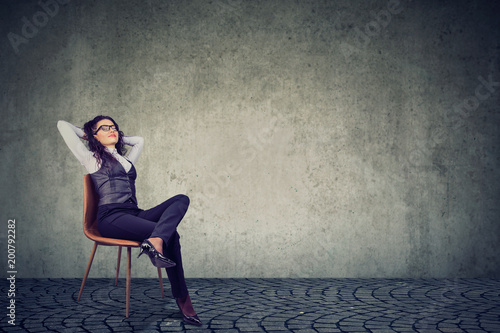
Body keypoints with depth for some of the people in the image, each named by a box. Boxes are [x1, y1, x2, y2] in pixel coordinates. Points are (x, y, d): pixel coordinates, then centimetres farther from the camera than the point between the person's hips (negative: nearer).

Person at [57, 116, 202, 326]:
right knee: (171, 235, -25)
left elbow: (139, 140, 48)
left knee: (181, 199, -19)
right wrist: (85, 134, 25)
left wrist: (118, 139, 38)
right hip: (111, 218, -7)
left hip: (134, 214, 7)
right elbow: (63, 125, 8)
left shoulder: (126, 160, 29)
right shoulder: (91, 158, 11)